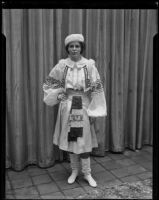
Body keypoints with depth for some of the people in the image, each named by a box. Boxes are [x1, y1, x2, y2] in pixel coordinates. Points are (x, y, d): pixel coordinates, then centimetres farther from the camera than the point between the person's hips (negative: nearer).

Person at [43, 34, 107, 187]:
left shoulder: (89, 65, -6)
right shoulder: (61, 65, -1)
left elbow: (96, 89, -6)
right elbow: (49, 83, 11)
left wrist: (94, 111, -8)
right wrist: (56, 95, -4)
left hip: (83, 107, -2)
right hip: (67, 107, 2)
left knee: (84, 140, 2)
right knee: (70, 139, 9)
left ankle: (87, 173, 20)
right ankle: (74, 170, 28)